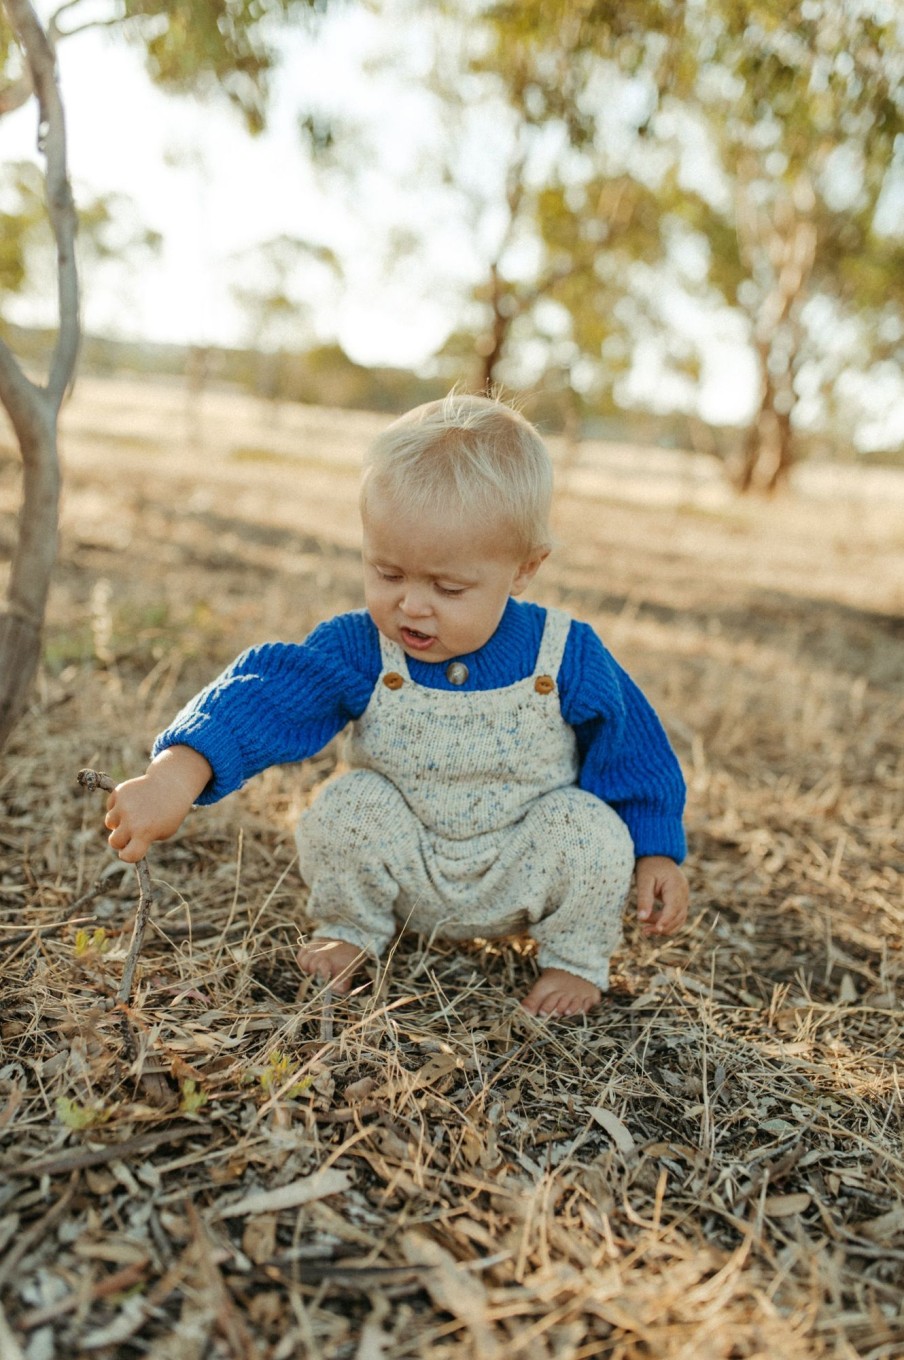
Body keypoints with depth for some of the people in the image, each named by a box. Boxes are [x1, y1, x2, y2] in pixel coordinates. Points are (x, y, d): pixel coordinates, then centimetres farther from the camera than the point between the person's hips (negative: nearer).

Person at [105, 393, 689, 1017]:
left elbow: (633, 752, -5)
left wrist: (655, 852, -4)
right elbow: (265, 695, -33)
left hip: (521, 879, 0)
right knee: (344, 807, -24)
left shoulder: (568, 660, -19)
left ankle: (575, 956, 4)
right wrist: (177, 773, -50)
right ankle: (351, 927, 7)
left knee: (591, 832, -27)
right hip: (406, 868, 1)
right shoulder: (357, 651, -20)